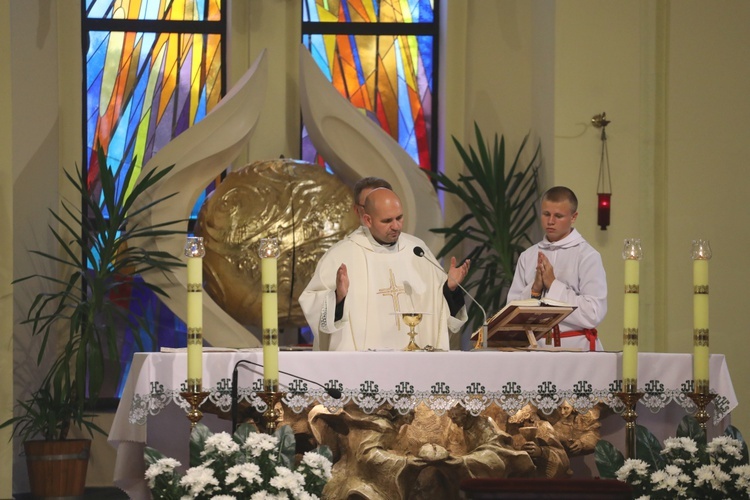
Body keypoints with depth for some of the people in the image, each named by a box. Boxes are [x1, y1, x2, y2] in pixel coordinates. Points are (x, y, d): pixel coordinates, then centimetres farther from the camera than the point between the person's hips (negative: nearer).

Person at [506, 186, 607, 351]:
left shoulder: (587, 256, -2)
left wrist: (553, 285, -9)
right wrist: (534, 289, -8)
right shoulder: (528, 256, 12)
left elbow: (593, 314, -12)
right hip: (536, 345, 4)